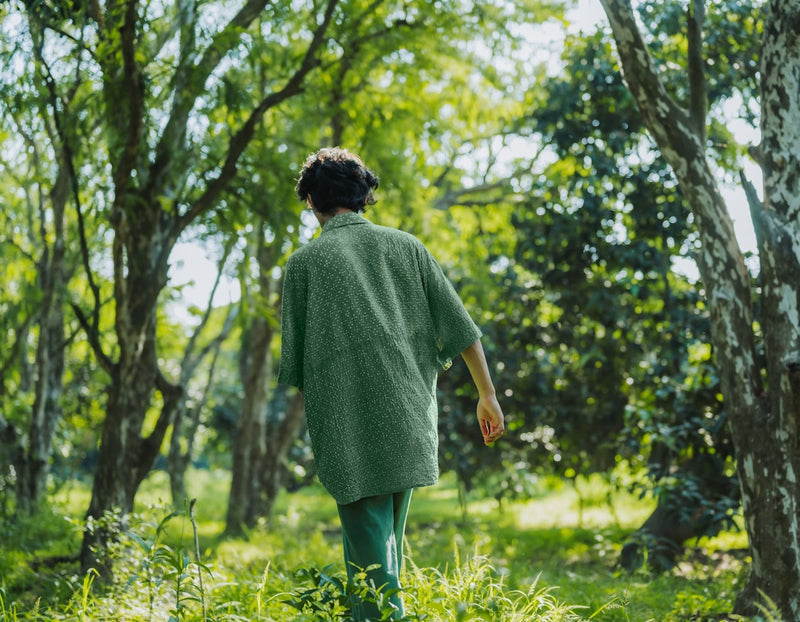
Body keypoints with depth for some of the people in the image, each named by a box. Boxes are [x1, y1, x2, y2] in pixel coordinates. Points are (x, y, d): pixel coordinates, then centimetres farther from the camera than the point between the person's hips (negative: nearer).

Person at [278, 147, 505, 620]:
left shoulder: (305, 261, 3)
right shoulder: (404, 245, 10)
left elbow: (295, 359, 4)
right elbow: (459, 324, 7)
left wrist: (313, 418, 18)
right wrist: (487, 394, 12)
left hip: (347, 424, -3)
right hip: (408, 416, 4)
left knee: (371, 552, -2)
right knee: (387, 538, 18)